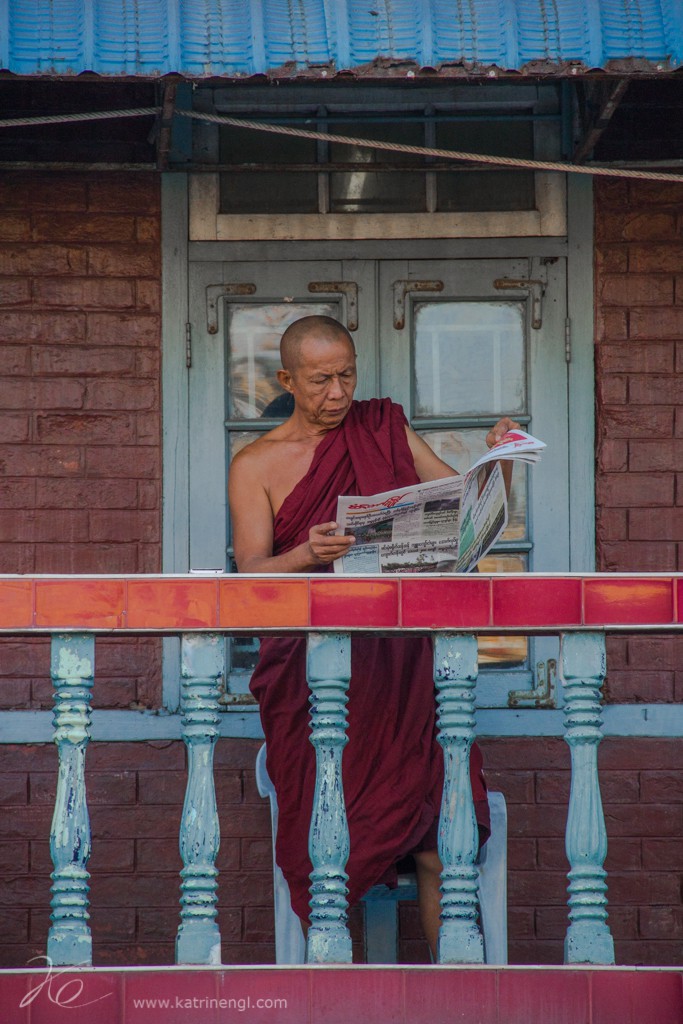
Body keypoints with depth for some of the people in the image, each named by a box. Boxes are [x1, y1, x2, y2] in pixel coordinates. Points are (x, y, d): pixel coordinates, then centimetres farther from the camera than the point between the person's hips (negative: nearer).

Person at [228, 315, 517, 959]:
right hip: (311, 675, -1)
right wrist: (308, 554, -26)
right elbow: (252, 572, -5)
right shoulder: (256, 466, 7)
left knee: (439, 850, -11)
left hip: (401, 663, 1)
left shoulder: (386, 432, 14)